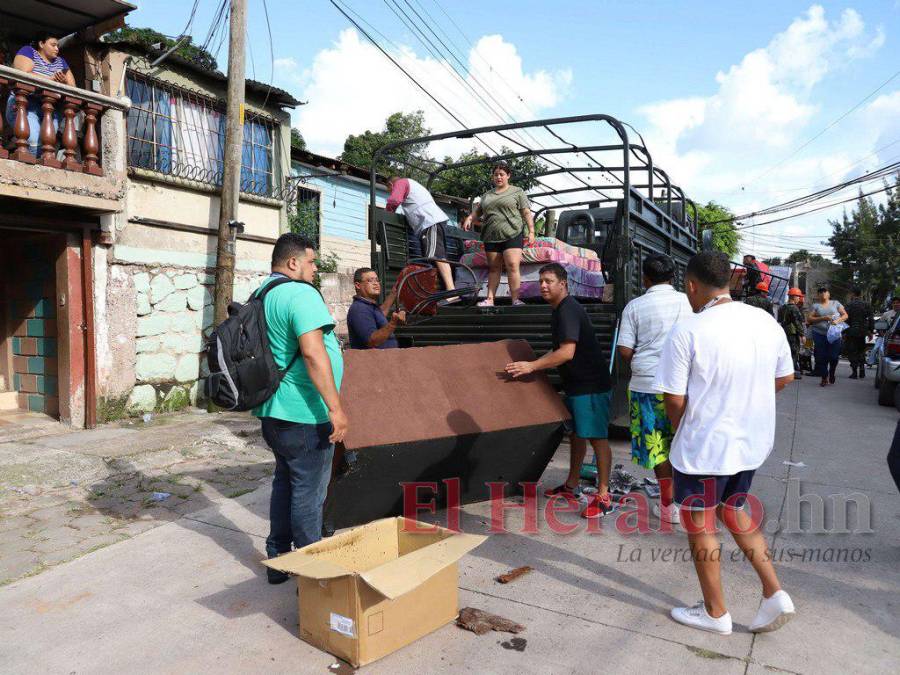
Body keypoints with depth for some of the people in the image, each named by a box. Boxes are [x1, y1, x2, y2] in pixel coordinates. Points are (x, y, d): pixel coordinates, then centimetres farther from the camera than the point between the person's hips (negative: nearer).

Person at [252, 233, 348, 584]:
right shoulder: (301, 294, -17)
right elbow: (313, 352, -27)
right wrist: (335, 407, -26)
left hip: (274, 411, 10)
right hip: (304, 414, -10)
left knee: (285, 483, 20)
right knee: (308, 493, 2)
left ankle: (278, 559, 32)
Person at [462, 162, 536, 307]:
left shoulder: (517, 192, 9)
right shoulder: (487, 195, 21)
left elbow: (526, 213, 5)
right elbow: (477, 211, 26)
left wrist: (531, 231, -4)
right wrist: (469, 218, 4)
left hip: (512, 235, -4)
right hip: (491, 237, 4)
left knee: (512, 266, -15)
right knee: (493, 268, 6)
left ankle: (515, 300, -17)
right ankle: (490, 299, 6)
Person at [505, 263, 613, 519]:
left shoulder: (568, 310, -18)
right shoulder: (560, 310, 13)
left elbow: (567, 352, -26)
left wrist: (532, 366, -21)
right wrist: (537, 365, 19)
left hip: (590, 384, -11)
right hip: (575, 383, 11)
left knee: (596, 437, -5)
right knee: (576, 433, 17)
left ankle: (603, 497, 2)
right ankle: (572, 486, 30)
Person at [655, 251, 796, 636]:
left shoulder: (686, 333, -20)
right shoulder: (767, 324, -1)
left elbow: (674, 401, -17)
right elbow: (784, 378, 12)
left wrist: (681, 431, 3)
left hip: (702, 449, -6)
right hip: (751, 443, 7)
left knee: (700, 526, 13)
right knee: (733, 512, 27)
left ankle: (715, 613, 28)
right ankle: (774, 594, 24)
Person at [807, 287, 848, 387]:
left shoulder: (835, 303, 12)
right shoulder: (815, 305, 10)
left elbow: (845, 315, 10)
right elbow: (809, 319, 0)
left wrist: (837, 320, -9)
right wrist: (823, 318, -11)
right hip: (819, 334, 0)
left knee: (834, 355, -4)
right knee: (821, 356, -2)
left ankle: (831, 374, 21)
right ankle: (824, 377, 8)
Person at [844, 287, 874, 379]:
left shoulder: (849, 305, -10)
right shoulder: (866, 304, 5)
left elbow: (846, 319, -13)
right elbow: (871, 319, 6)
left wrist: (844, 332, -8)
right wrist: (871, 331, 13)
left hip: (852, 332, -5)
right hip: (863, 332, 5)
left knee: (852, 352, 1)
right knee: (861, 351, 17)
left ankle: (855, 372, -1)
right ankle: (862, 372, 15)